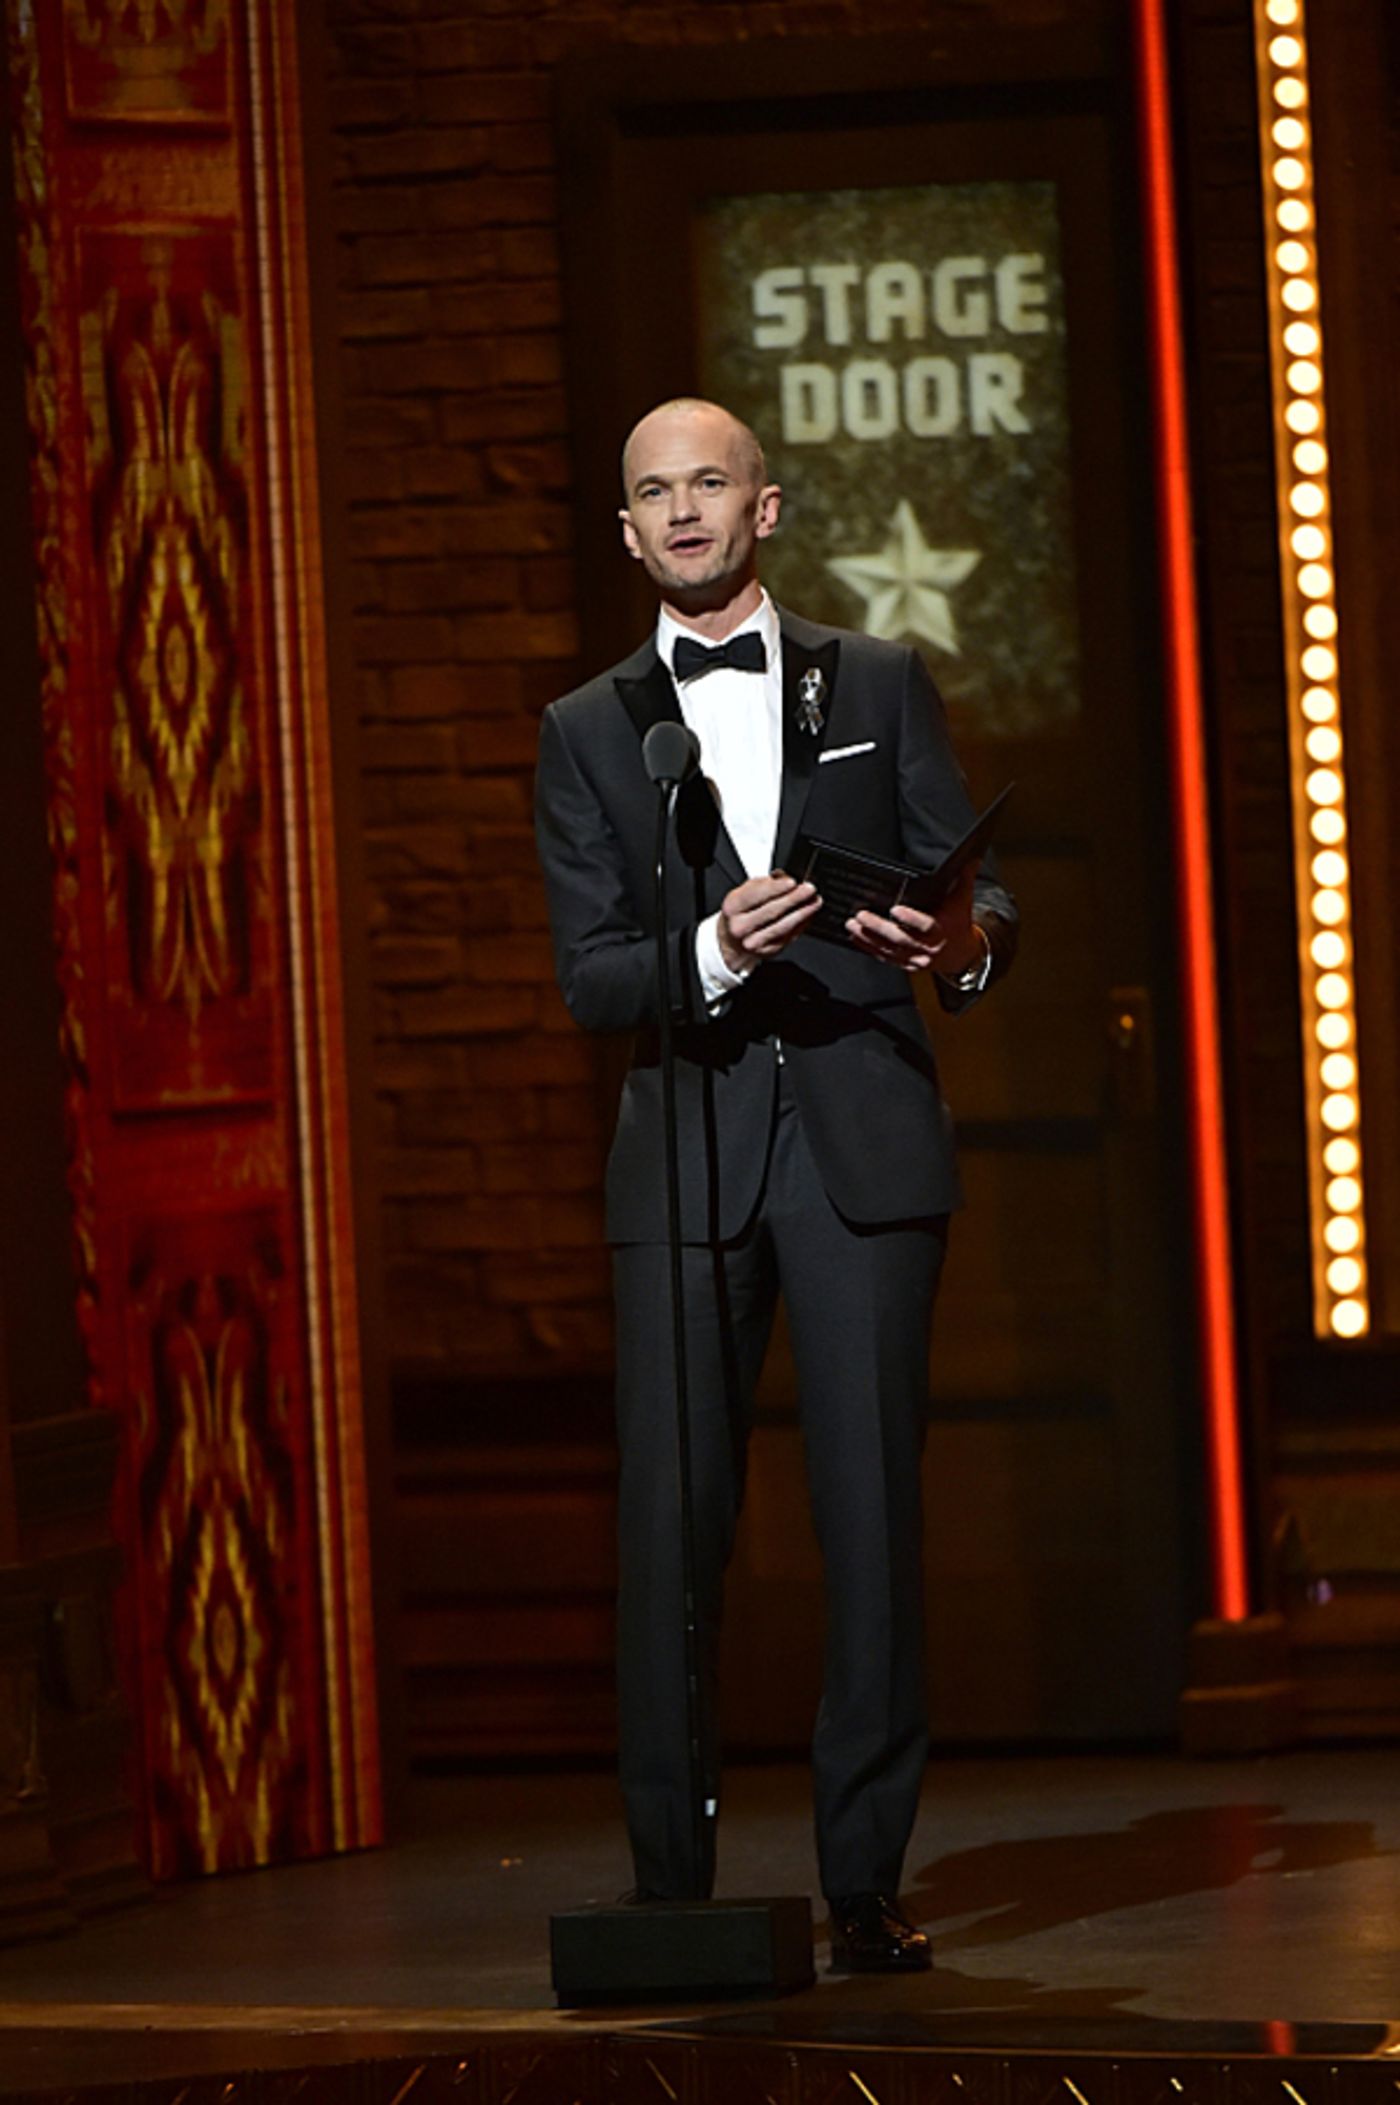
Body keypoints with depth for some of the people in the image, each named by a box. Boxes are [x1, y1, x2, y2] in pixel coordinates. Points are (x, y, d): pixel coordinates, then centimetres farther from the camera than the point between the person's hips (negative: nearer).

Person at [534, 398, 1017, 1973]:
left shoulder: (882, 687, 14)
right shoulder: (589, 734, 13)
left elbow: (977, 887, 8)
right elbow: (588, 979, 4)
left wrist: (965, 940, -16)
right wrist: (714, 953, -16)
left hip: (865, 1146, 0)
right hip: (685, 1157, 0)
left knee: (872, 1517, -4)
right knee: (669, 1529, -4)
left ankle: (865, 1887, 0)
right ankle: (670, 1886, 1)